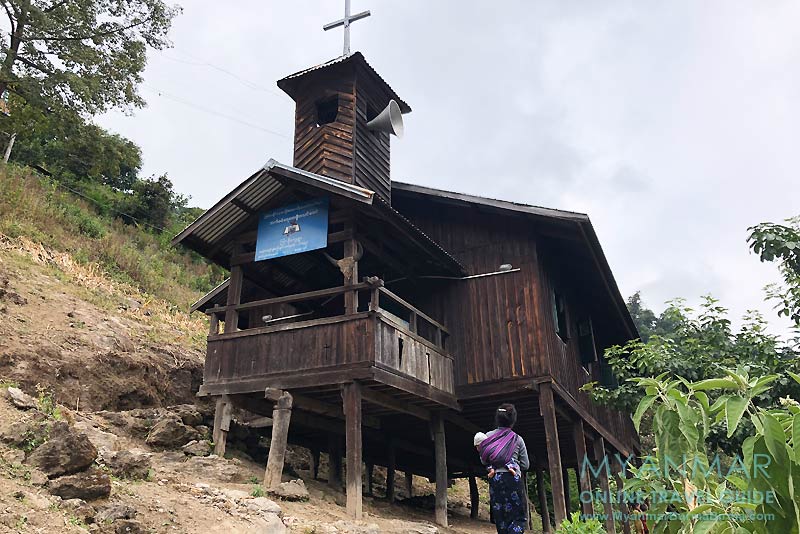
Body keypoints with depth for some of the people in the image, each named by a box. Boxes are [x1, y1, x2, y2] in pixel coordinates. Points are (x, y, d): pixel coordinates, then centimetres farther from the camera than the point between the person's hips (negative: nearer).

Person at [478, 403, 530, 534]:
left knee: (500, 517, 12)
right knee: (519, 517, 1)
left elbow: (483, 460, 7)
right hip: (513, 479, -3)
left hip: (495, 480, 3)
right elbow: (525, 465, 6)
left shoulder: (488, 436, 4)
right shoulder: (517, 439, 0)